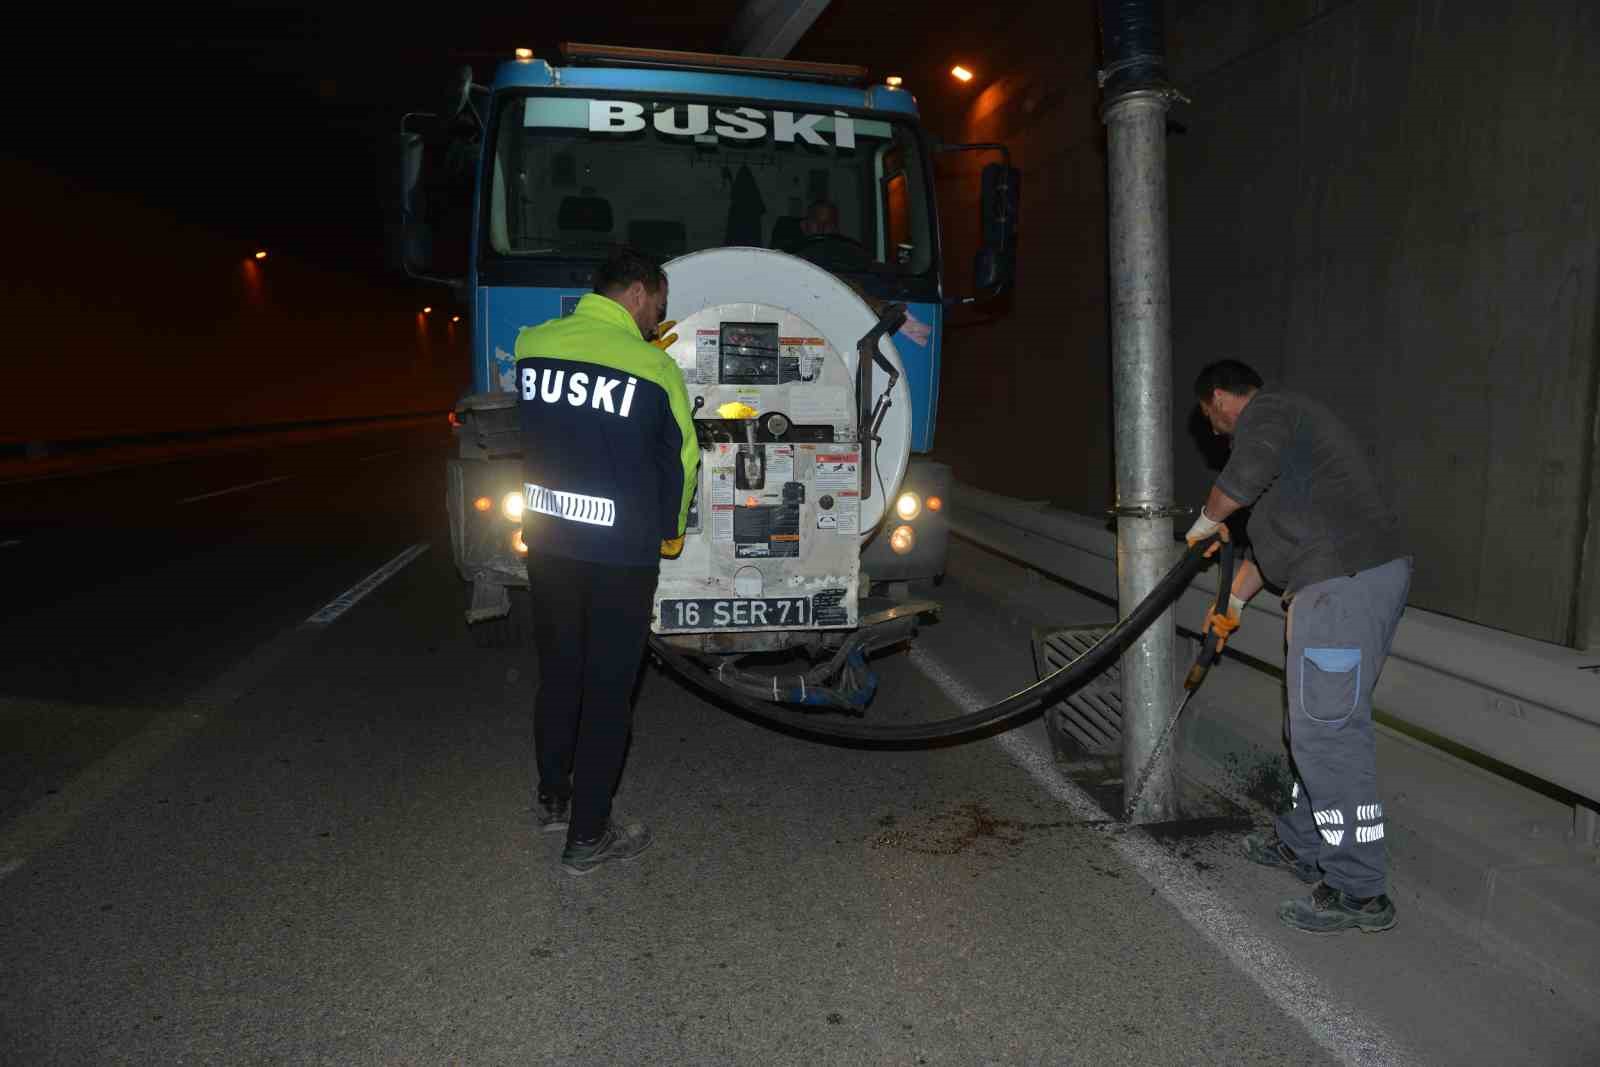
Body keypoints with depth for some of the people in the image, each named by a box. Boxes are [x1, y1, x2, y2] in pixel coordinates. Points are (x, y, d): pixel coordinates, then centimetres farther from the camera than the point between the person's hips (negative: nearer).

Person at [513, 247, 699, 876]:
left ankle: (551, 799, 38)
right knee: (607, 693, 7)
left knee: (557, 674, 21)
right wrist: (668, 535, 16)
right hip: (622, 553, -4)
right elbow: (680, 460, -2)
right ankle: (587, 837, 16)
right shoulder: (654, 368, -12)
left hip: (546, 542, 5)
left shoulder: (530, 344, -1)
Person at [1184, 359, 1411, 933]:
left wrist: (1208, 519, -6)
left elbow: (1248, 472, -26)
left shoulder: (1265, 411, -3)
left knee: (1327, 732, -8)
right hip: (1373, 574, 11)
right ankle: (1302, 844, 31)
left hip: (1343, 584, -11)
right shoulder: (1288, 421, 29)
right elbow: (1277, 534, 35)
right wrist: (1233, 599, 40)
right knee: (1320, 726, 18)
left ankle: (1359, 890, -1)